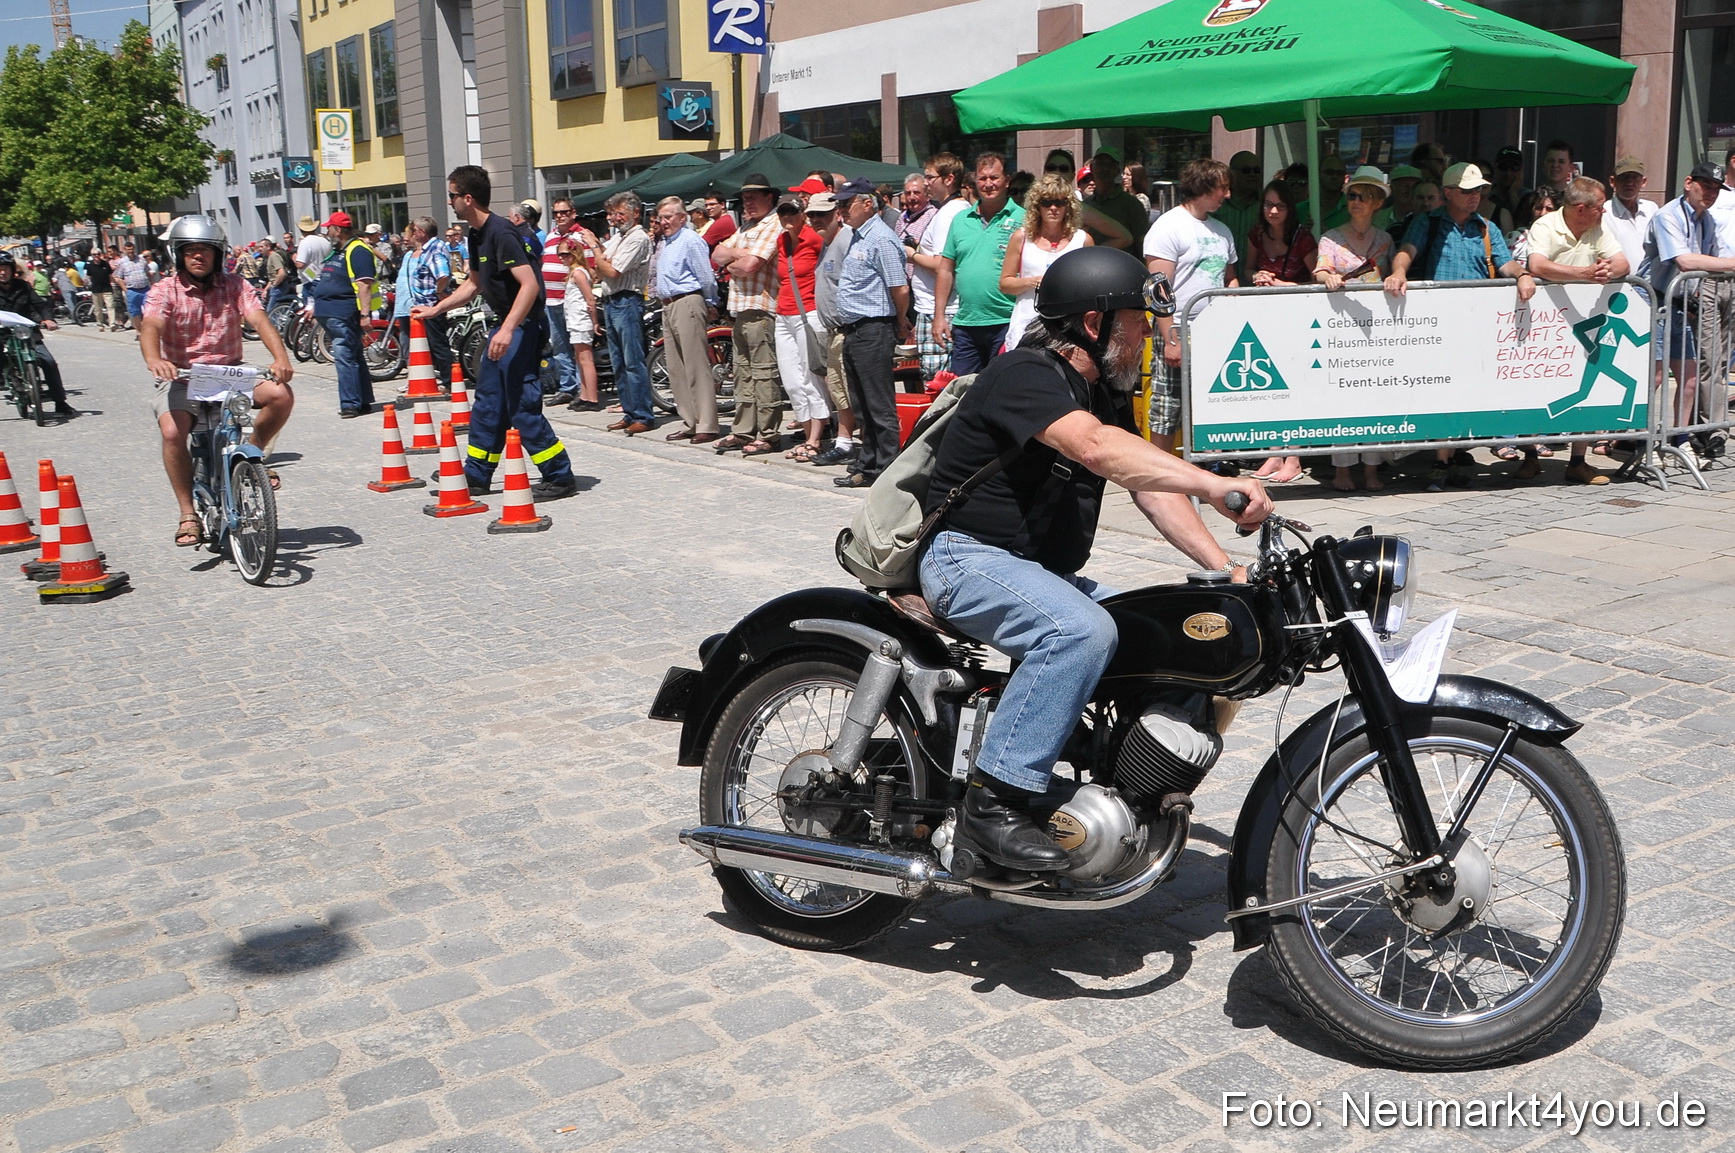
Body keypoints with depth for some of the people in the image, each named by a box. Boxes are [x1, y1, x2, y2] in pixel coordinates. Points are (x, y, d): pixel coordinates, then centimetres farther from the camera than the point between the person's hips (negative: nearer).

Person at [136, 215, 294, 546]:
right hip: (182, 378, -2)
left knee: (281, 395, -24)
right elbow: (150, 326, -21)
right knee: (172, 432, -29)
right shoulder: (165, 291, -3)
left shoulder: (234, 286, 2)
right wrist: (154, 360, -45)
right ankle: (188, 514, -13)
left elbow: (259, 320, -13)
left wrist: (280, 356, -33)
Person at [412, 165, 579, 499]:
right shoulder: (477, 235, 12)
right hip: (505, 325, 10)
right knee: (487, 405, 15)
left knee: (523, 408, -8)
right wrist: (435, 309, 26)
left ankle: (560, 478, -1)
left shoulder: (501, 234, -18)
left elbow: (530, 284, -27)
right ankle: (477, 477, 24)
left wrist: (508, 330, -33)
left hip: (524, 326, -10)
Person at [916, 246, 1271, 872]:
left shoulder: (1107, 391, 14)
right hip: (967, 558, -10)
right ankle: (991, 807, -30)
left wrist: (1223, 568, -1)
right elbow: (1095, 447, -36)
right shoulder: (1026, 375, -17)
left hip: (1047, 571, 10)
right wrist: (1214, 486, -44)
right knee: (1083, 630, -33)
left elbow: (1149, 487, 11)